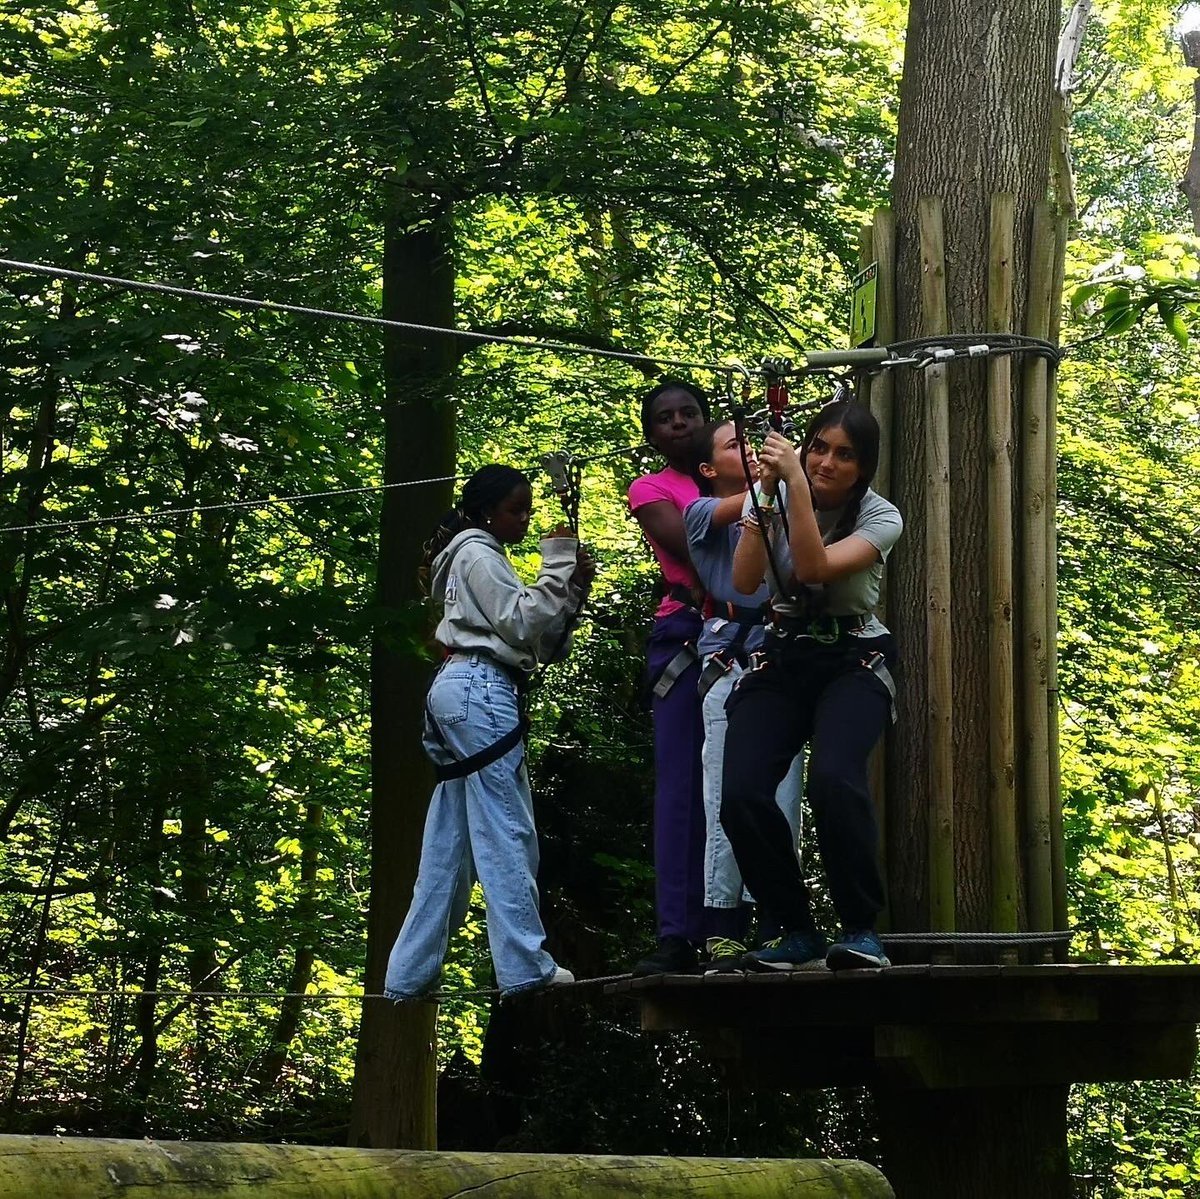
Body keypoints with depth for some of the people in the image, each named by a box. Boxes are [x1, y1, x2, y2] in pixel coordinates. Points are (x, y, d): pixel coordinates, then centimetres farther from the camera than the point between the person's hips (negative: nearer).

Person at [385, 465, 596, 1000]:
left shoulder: (482, 557, 28)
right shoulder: (478, 554, -2)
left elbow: (543, 642, 22)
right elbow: (523, 624, -10)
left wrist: (574, 587, 10)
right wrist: (557, 565, -5)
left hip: (457, 694, 10)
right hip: (481, 691, -10)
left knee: (447, 845, 7)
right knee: (507, 834, -14)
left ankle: (408, 974, 5)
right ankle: (524, 966, -18)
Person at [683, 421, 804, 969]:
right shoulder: (702, 513, 11)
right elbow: (745, 505, -9)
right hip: (730, 668, -4)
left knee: (782, 805, -3)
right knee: (727, 804, -7)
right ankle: (722, 930, -6)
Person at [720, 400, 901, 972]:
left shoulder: (879, 516, -8)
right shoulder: (772, 496, -2)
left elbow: (815, 567, -25)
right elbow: (745, 582, -15)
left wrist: (796, 483, -31)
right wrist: (767, 492, -22)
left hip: (855, 662, -3)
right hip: (781, 660, 3)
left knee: (833, 781, -32)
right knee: (740, 795, -21)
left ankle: (861, 929, -16)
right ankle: (798, 933, -3)